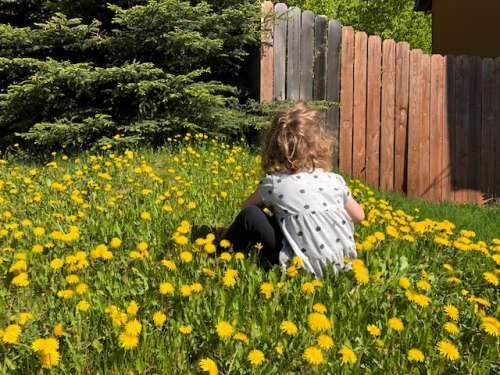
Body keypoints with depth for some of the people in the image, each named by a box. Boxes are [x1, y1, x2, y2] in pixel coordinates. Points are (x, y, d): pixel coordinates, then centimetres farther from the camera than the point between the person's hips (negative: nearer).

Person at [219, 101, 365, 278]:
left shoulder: (274, 183, -6)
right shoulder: (335, 181, 3)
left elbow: (246, 207, 12)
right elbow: (359, 216, 18)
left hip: (304, 267, -5)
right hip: (342, 264, 6)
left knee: (249, 216, -1)